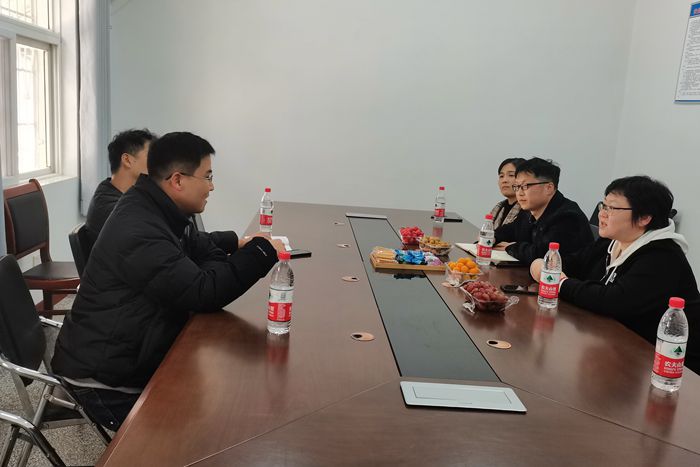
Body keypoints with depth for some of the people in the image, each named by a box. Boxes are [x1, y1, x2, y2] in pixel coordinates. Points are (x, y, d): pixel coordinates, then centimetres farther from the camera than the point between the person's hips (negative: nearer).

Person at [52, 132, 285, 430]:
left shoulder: (154, 212, 4)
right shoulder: (139, 231, -28)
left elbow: (198, 249, 18)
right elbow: (203, 293, -30)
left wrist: (239, 244, -2)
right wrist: (261, 252, -21)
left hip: (127, 356, 9)